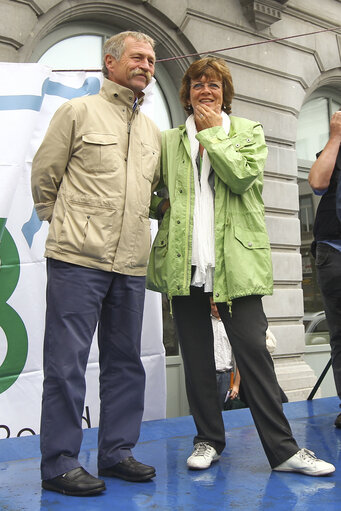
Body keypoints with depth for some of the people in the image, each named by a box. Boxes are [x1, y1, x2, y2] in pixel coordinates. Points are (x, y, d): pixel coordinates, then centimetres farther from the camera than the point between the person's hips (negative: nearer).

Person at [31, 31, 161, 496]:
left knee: (125, 361, 10)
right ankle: (59, 463, 8)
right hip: (78, 259, -6)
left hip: (130, 265, 6)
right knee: (66, 362, -3)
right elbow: (44, 175, 4)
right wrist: (66, 225, 7)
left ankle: (116, 452, 23)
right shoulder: (78, 112, 3)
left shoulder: (152, 131, 19)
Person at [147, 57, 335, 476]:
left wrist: (212, 132, -2)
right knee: (195, 358, 8)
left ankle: (282, 449, 5)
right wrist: (162, 204, 1)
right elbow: (153, 191, 23)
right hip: (184, 261, 3)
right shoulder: (169, 140, 16)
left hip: (234, 260, -2)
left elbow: (242, 176, -8)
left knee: (253, 351, -5)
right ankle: (208, 439, 24)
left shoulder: (249, 131, 11)